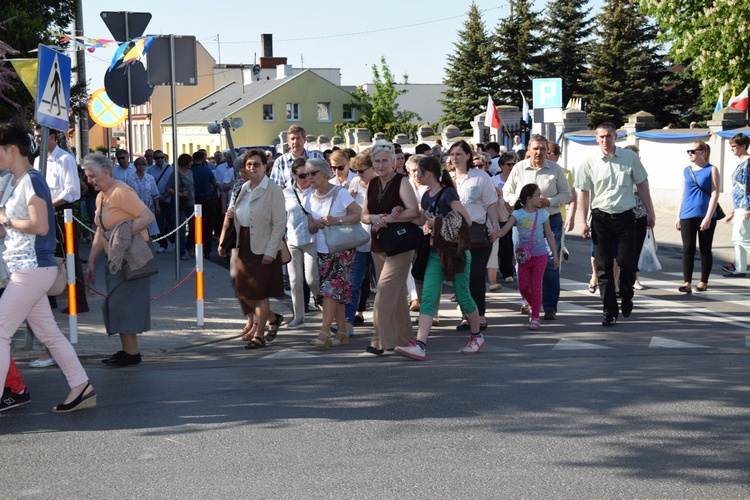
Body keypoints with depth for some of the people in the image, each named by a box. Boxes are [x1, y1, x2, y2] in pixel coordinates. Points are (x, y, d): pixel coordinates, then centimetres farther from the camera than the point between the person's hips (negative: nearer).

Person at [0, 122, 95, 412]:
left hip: (33, 269, -10)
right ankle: (82, 388, 16)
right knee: (48, 333, 12)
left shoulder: (31, 181, -15)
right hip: (26, 268, 10)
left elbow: (40, 226, -23)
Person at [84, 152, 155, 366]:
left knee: (122, 303, -9)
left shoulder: (121, 192, -17)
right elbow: (101, 231, 18)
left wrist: (121, 234, -28)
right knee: (117, 304, 11)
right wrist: (91, 261, 15)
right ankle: (126, 349, 18)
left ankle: (132, 352, -2)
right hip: (116, 258, 9)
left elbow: (148, 217, -24)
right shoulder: (101, 196, 13)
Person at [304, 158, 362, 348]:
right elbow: (310, 227, 12)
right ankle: (343, 332, 14)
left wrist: (337, 220, -22)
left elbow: (360, 214, -14)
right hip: (322, 251, 6)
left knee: (330, 289, -15)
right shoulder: (311, 199, 8)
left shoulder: (340, 193, -10)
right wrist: (316, 224, -11)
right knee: (336, 292, 8)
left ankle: (325, 333, -16)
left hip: (341, 249, -6)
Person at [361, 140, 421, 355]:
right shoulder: (372, 185, 11)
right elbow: (363, 215, 12)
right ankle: (404, 336, 22)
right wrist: (373, 218, -10)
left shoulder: (401, 182, -9)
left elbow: (414, 211, -20)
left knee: (386, 291, -13)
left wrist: (386, 219, -20)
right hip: (378, 246, 7)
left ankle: (382, 340, -9)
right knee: (396, 292, 13)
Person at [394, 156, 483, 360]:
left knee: (463, 296, 6)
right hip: (436, 253, 7)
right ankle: (420, 345, -14)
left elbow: (466, 221, -19)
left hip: (456, 252, -7)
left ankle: (476, 336, 29)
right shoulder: (427, 196, 9)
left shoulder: (448, 194, -14)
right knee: (428, 298, -6)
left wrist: (438, 223, -18)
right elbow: (421, 220, 23)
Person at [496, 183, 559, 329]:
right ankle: (533, 306, 33)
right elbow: (504, 230, -16)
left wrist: (555, 256, 4)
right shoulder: (517, 214, -6)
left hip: (539, 256, -1)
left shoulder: (543, 214, -2)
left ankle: (535, 317, 4)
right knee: (523, 286, 5)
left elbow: (549, 236, 4)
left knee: (536, 286, -3)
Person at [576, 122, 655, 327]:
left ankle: (626, 298, 26)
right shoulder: (589, 163, 0)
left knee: (627, 263, -3)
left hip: (625, 217, 0)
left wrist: (650, 212, 6)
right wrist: (583, 222, 1)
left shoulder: (630, 157, 2)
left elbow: (642, 185, 9)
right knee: (604, 266, 1)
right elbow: (584, 193, 5)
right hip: (601, 218, 0)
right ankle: (610, 310, 9)